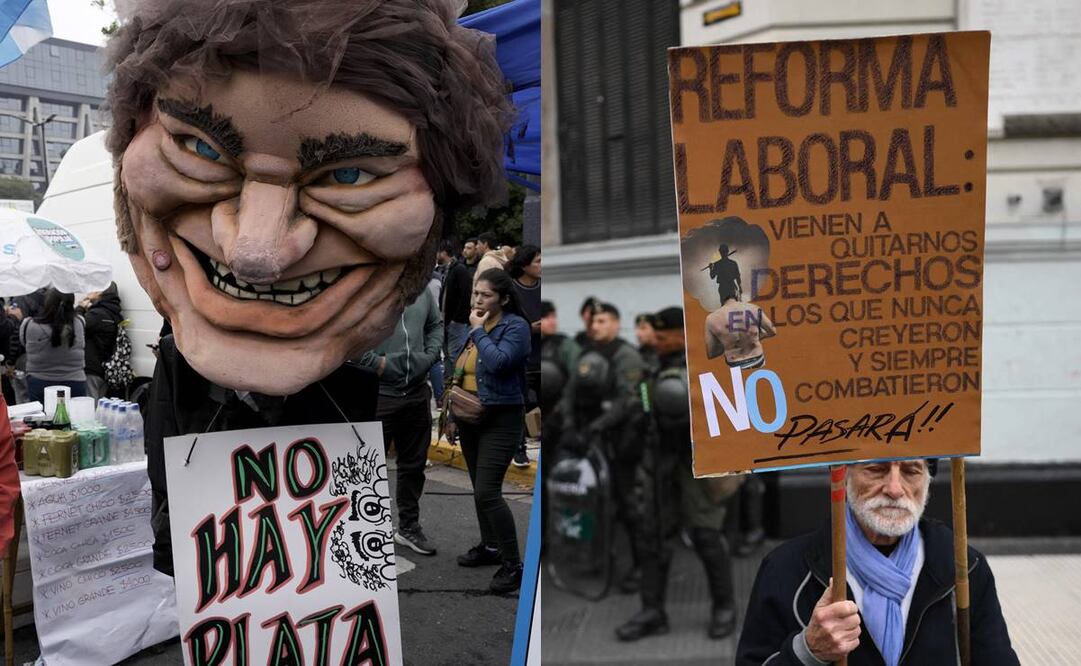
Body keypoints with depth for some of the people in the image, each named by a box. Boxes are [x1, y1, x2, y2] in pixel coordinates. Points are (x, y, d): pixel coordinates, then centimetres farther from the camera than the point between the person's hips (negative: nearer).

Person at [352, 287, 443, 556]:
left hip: (417, 392, 6)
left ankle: (409, 526, 32)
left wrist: (430, 355, 3)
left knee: (414, 464, 16)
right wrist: (376, 363, -16)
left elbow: (436, 324, 19)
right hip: (378, 394, -6)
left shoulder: (421, 289, 7)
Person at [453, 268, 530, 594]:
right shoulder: (472, 325, 9)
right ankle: (489, 546, 33)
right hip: (469, 417, 8)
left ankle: (513, 564, -4)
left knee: (487, 492, -13)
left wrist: (479, 331, -16)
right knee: (480, 488, 17)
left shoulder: (515, 325, -11)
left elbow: (499, 362, -28)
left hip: (500, 419, -8)